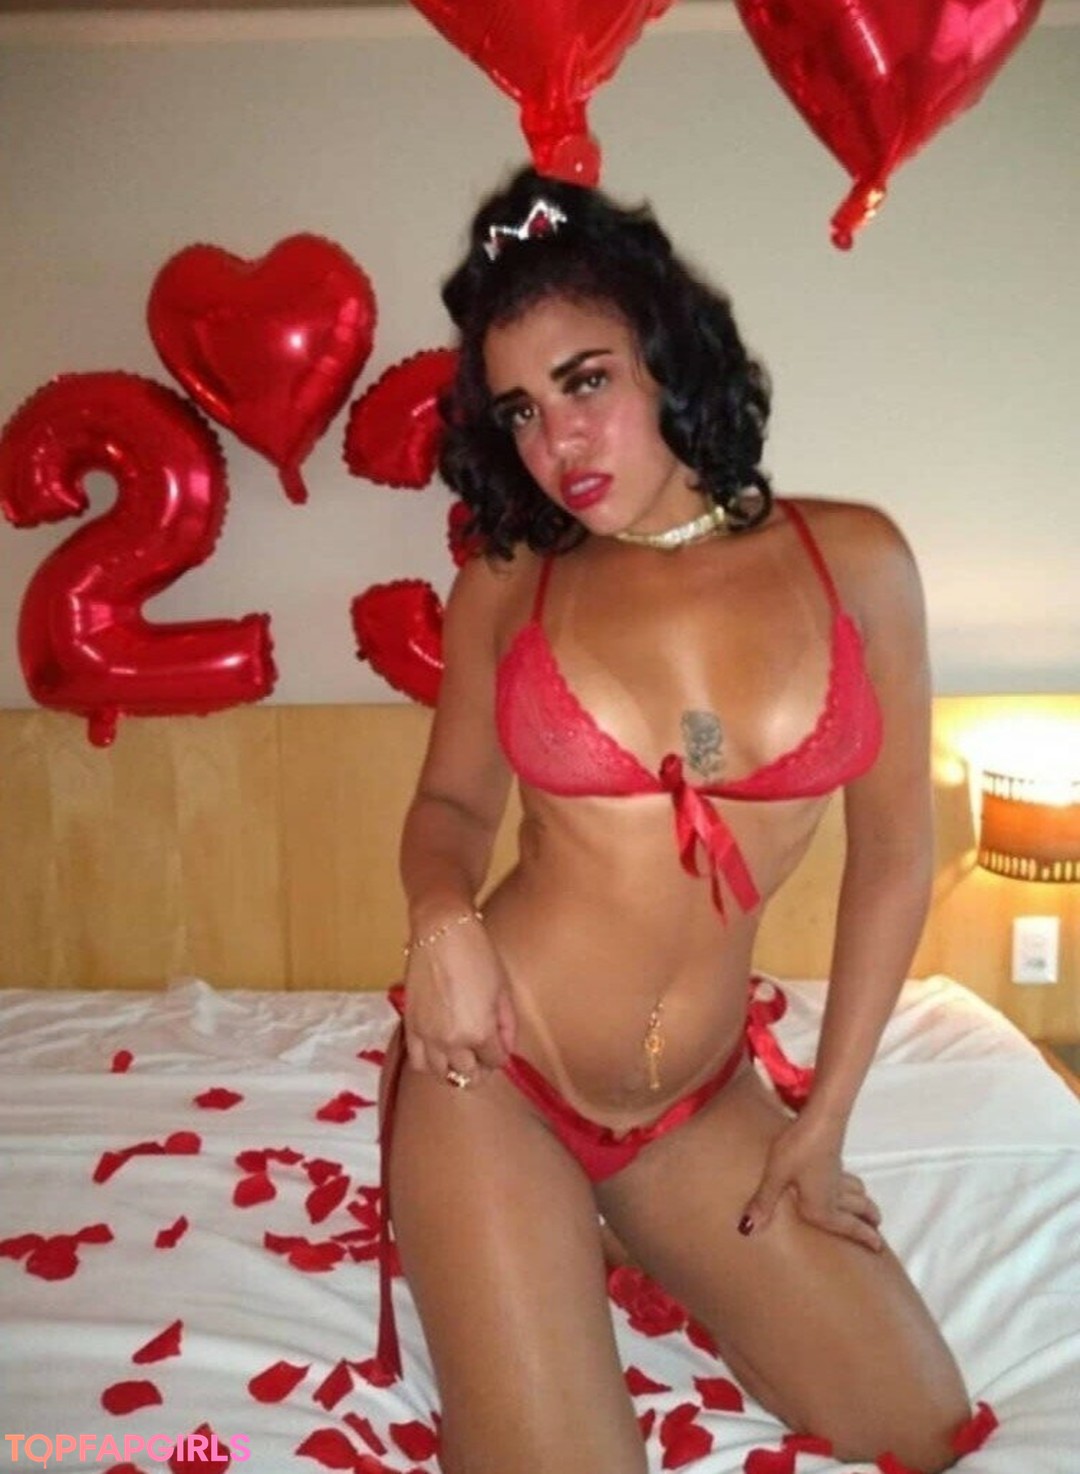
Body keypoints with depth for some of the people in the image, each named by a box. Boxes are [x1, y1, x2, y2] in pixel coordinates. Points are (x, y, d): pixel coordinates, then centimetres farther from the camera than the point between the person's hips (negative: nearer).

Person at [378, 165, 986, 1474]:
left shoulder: (852, 558, -4)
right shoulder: (505, 590, -4)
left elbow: (894, 851, 2)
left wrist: (823, 1119, 4)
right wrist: (440, 915, -15)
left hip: (695, 1102, 3)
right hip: (495, 1077, -2)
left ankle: (616, 1241, 27)